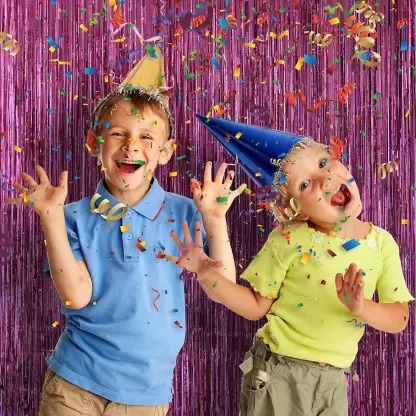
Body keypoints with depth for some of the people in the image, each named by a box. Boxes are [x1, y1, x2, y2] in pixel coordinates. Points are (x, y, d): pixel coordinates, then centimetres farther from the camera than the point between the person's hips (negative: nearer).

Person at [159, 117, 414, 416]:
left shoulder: (382, 243, -4)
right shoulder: (289, 240, -13)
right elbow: (256, 306, -7)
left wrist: (361, 307, -22)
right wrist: (208, 276, -20)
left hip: (333, 380, 3)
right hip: (278, 373, -3)